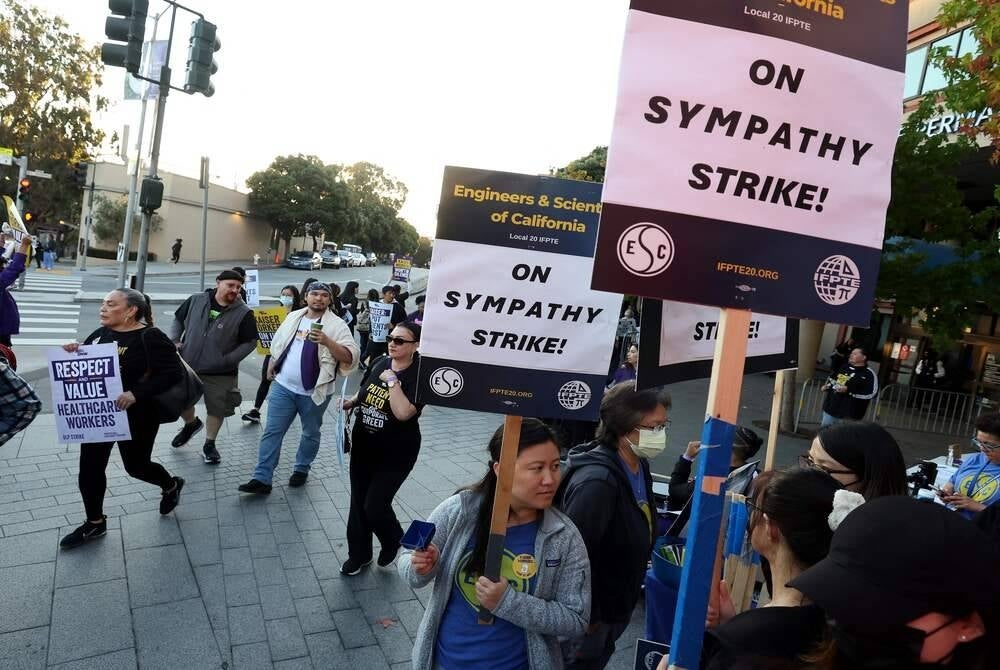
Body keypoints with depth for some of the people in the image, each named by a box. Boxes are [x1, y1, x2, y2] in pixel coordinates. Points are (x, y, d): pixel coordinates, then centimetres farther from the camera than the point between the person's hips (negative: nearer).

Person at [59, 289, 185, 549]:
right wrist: (73, 352, -8)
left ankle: (171, 485, 41)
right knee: (90, 467, 9)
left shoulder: (150, 337, -16)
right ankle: (94, 523, 27)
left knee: (136, 465, 10)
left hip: (135, 416, -6)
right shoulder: (100, 334, 3)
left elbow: (173, 373, -22)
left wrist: (136, 394, -30)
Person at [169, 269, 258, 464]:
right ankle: (191, 423, 44)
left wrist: (229, 360, -13)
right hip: (187, 366, 3)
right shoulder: (196, 301, -3)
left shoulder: (244, 313, -11)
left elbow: (250, 342, -6)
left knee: (216, 409, 5)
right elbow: (178, 320, 12)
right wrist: (174, 341, -1)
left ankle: (209, 444, 26)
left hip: (220, 373, -2)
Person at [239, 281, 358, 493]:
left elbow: (350, 357, -20)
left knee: (310, 433, 13)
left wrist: (327, 341, -30)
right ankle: (262, 478, 6)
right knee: (272, 431, 1)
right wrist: (272, 365, 15)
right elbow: (277, 344, 20)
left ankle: (302, 469, 34)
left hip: (314, 391, -3)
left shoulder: (337, 325, -10)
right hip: (283, 386, 4)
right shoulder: (293, 317, 6)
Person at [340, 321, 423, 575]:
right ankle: (359, 554, 35)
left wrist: (392, 381, -27)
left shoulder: (418, 376, -19)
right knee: (358, 502, 13)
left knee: (375, 506, -5)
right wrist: (350, 402, -2)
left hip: (396, 453, -6)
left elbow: (403, 413, -31)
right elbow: (364, 393, 17)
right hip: (363, 446, 6)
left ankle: (394, 544, 27)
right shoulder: (380, 364, 0)